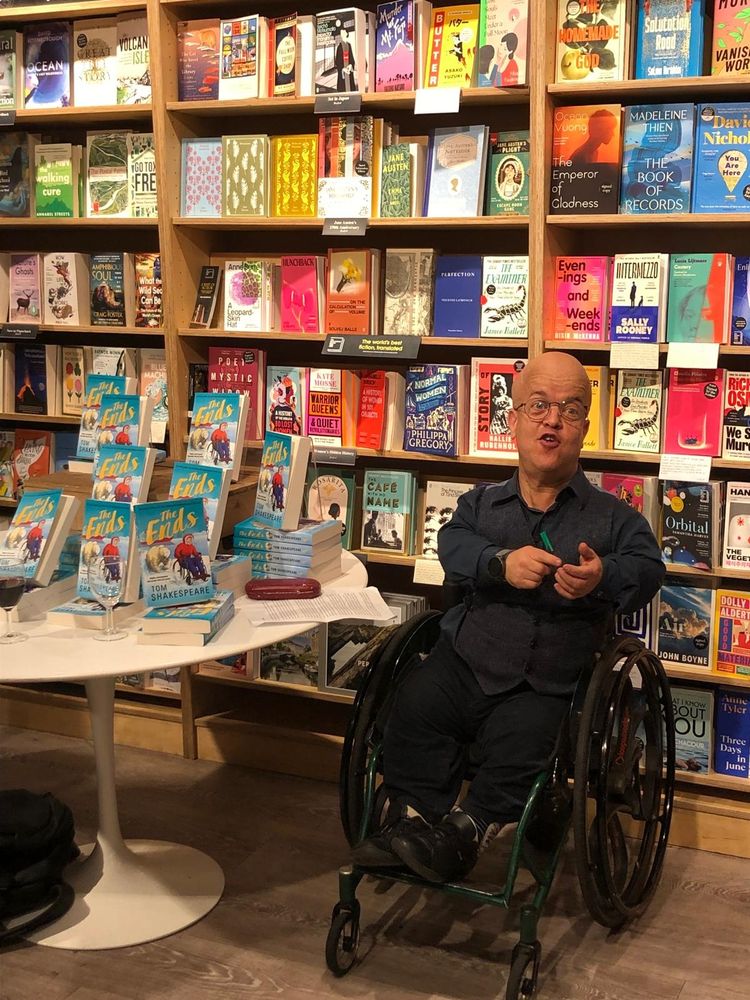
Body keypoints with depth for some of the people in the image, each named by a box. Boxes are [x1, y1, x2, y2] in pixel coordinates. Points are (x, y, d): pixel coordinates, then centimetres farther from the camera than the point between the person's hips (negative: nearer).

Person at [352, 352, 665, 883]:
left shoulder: (612, 517, 10)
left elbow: (647, 568, -7)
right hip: (464, 664, 2)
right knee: (416, 706, -23)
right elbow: (453, 545, -5)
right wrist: (502, 562, -26)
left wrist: (603, 578, -29)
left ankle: (468, 829, -11)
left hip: (543, 688, -1)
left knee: (524, 740, -28)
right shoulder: (482, 502, 14)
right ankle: (411, 816, -10)